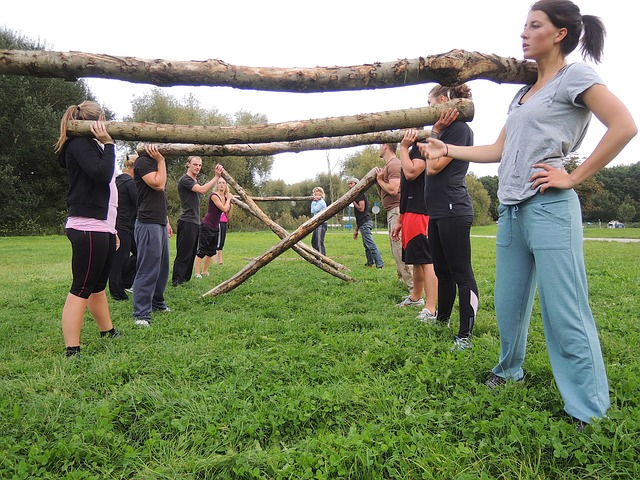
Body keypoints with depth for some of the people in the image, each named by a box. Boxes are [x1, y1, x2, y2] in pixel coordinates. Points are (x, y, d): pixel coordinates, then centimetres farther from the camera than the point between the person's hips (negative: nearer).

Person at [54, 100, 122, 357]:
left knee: (98, 285, 19)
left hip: (102, 229, 10)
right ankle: (71, 351, -7)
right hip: (88, 229, -10)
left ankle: (107, 332, 32)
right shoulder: (79, 144, -7)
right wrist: (108, 144, -13)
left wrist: (112, 230, 26)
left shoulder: (92, 145, 23)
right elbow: (101, 174, -24)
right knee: (81, 289, -10)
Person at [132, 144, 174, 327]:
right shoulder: (142, 162, -9)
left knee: (162, 266, 14)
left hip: (160, 224, 10)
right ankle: (140, 314, -5)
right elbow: (159, 184, -21)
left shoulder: (155, 163, 20)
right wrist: (161, 161, -12)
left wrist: (167, 221, 24)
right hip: (148, 224, -10)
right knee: (147, 269, -10)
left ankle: (157, 303, 26)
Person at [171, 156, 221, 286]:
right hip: (187, 222, -9)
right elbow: (202, 190, -21)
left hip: (195, 222, 9)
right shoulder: (184, 180, -9)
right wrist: (216, 177, -19)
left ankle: (185, 280, 18)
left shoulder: (195, 181, 20)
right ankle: (176, 282, -3)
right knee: (183, 255, -8)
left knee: (191, 254, 12)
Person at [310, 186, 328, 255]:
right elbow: (313, 211, 6)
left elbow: (313, 210, -14)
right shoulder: (317, 202, 19)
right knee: (314, 242, 15)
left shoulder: (321, 202, -10)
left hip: (321, 224, -10)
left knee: (319, 242, -14)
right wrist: (314, 201, 0)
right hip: (317, 224, 10)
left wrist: (314, 202, -2)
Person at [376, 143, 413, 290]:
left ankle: (413, 286, -13)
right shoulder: (387, 165, 21)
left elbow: (393, 190, -22)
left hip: (397, 209, -11)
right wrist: (378, 180, 7)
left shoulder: (394, 164, -11)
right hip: (391, 211, 11)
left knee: (399, 248, -14)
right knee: (396, 248, 15)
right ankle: (403, 278, 25)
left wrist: (380, 180, -6)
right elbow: (383, 194, 22)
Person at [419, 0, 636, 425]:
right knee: (509, 303, 13)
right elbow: (499, 150, 23)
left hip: (548, 207, -7)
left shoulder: (574, 76, -1)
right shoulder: (522, 93, 21)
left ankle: (589, 410, 7)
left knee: (564, 310, -5)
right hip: (511, 210, 7)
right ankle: (509, 371, 34)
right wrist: (447, 150, 21)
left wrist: (575, 177, -12)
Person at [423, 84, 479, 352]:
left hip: (453, 211, -10)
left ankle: (465, 336, -2)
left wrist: (435, 131, -8)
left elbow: (434, 167, -13)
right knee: (442, 271, 19)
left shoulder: (459, 128, -8)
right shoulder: (444, 131, 20)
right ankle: (442, 319, 33)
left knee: (461, 273, -7)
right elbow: (430, 167, 15)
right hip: (437, 211, 10)